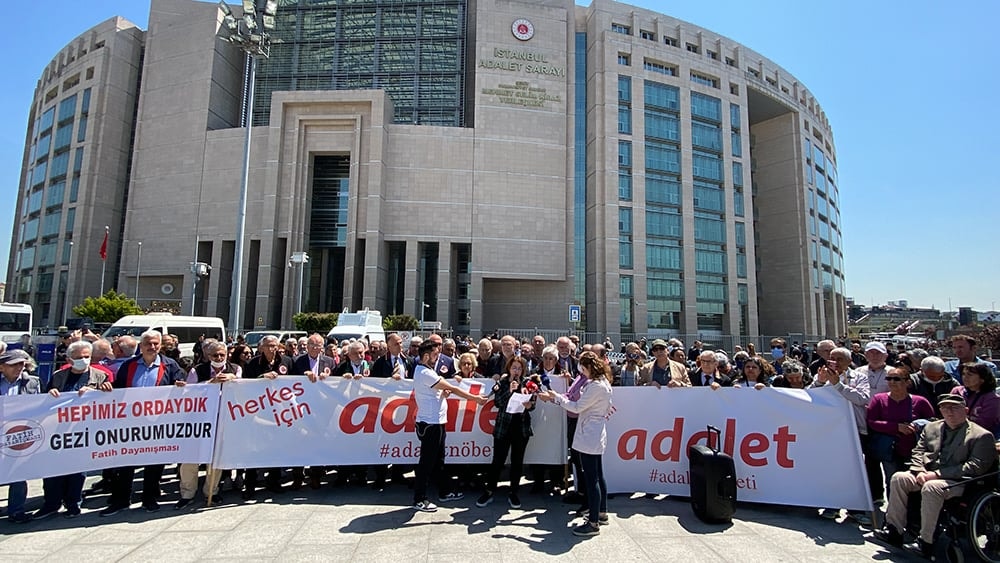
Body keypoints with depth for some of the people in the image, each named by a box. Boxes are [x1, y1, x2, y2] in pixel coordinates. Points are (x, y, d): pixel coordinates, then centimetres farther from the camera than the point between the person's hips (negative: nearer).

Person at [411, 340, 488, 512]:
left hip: (436, 422, 10)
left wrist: (443, 392, -3)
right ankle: (419, 500, 11)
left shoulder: (425, 370, 12)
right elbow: (453, 389, -18)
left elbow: (440, 390, 20)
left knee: (438, 459, 18)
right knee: (427, 462, 0)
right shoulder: (425, 373, -20)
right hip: (430, 424, -10)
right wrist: (475, 398, -11)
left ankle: (444, 493, 30)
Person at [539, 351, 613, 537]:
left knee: (591, 480, -3)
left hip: (589, 437, -11)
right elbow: (584, 403, 14)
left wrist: (555, 397, -8)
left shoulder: (596, 386, -21)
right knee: (598, 476, 20)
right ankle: (601, 513, 33)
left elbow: (577, 407, -17)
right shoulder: (603, 383, 10)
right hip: (596, 436, 11)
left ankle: (593, 524, 5)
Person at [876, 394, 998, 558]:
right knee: (898, 478, -19)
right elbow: (918, 452, 15)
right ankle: (894, 531, -15)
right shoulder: (931, 428, 18)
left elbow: (975, 467, -10)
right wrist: (919, 472, -6)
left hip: (958, 482, -6)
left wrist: (938, 474, -17)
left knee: (931, 487, -35)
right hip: (927, 475, 6)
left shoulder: (982, 435, 0)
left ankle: (926, 542, -25)